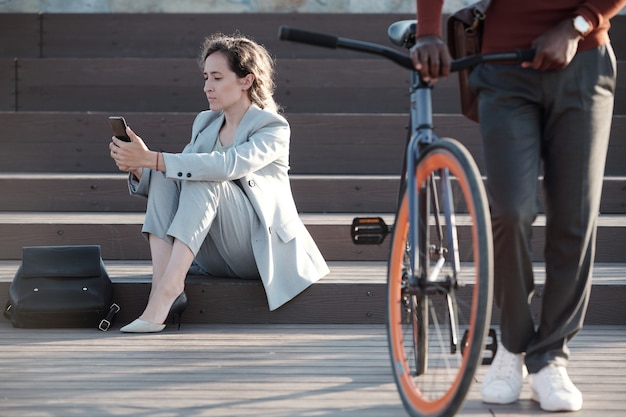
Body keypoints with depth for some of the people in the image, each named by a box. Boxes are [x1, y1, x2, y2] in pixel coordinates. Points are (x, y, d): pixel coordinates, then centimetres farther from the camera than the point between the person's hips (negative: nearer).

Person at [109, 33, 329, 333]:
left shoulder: (273, 129, -9)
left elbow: (226, 165, -27)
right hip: (217, 257, 6)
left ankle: (165, 295, -39)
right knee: (163, 176, -16)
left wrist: (151, 159, -34)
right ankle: (162, 282, -32)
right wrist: (135, 167, -13)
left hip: (262, 250, -6)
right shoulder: (204, 123, 13)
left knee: (204, 180, -29)